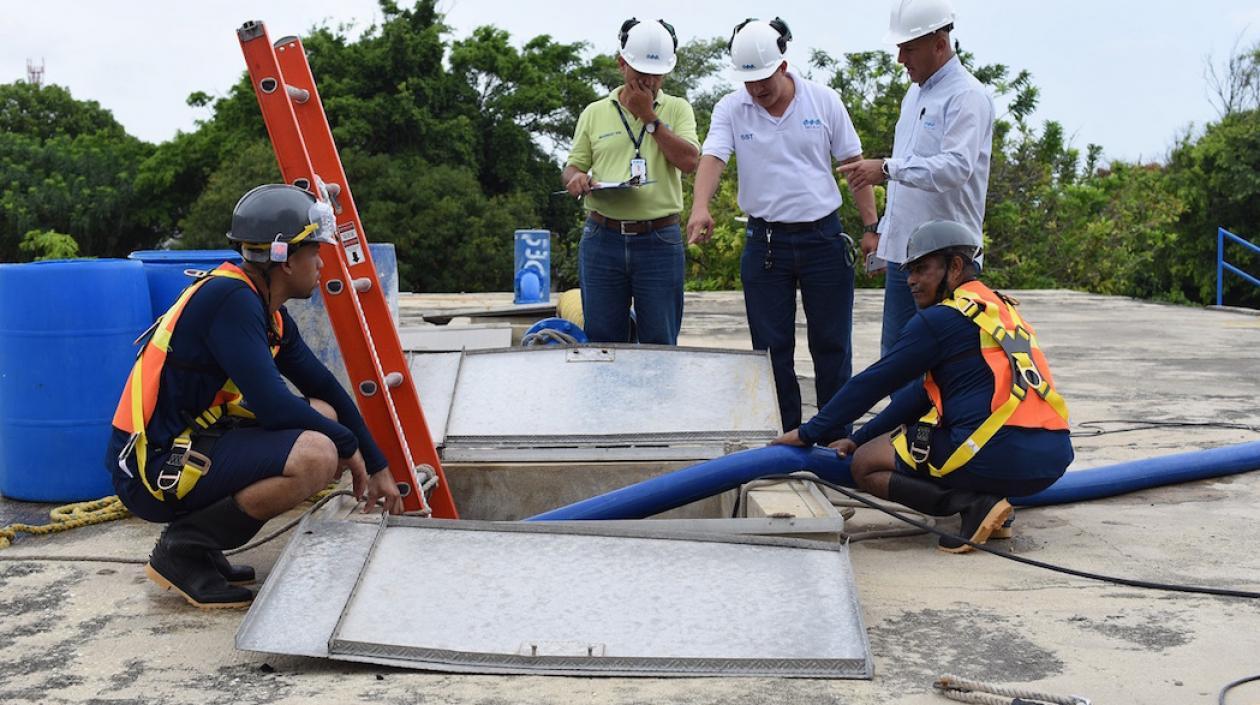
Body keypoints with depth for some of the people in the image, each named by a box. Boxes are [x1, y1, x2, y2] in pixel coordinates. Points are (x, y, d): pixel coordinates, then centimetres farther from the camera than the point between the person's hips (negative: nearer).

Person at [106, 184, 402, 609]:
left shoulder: (267, 312, 11)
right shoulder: (231, 300, -18)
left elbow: (324, 387, 17)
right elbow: (272, 405, -24)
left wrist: (378, 469, 18)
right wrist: (348, 445, -8)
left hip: (187, 443, 10)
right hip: (154, 471, -10)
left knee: (323, 417, 11)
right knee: (316, 455, -25)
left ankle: (205, 546, 10)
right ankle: (183, 548, -7)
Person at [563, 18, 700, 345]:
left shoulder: (677, 109, 7)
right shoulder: (594, 113, 11)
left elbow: (688, 161, -8)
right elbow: (573, 166, 14)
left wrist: (648, 116, -7)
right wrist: (575, 178, -10)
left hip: (659, 242, -1)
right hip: (602, 240, 1)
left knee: (661, 345, 3)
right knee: (602, 342, 6)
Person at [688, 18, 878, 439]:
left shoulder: (823, 101, -1)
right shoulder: (730, 110, -1)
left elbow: (854, 165, 4)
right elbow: (711, 159, -16)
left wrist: (871, 227, -1)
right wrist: (700, 208, -35)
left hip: (824, 238, 0)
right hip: (765, 242, 1)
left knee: (832, 345, 5)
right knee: (772, 349, 5)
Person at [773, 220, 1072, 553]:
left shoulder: (941, 319, -5)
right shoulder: (1000, 308, 22)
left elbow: (872, 383, -2)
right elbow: (924, 392, 25)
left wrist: (808, 433, 8)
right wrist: (859, 438, 26)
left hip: (1001, 457, -9)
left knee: (866, 465, 8)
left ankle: (974, 505, -10)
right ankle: (987, 501, 9)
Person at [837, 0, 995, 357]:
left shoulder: (968, 96, -11)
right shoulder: (915, 93, 18)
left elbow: (957, 167, -25)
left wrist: (887, 167, -28)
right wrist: (883, 230, 23)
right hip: (903, 251, 9)